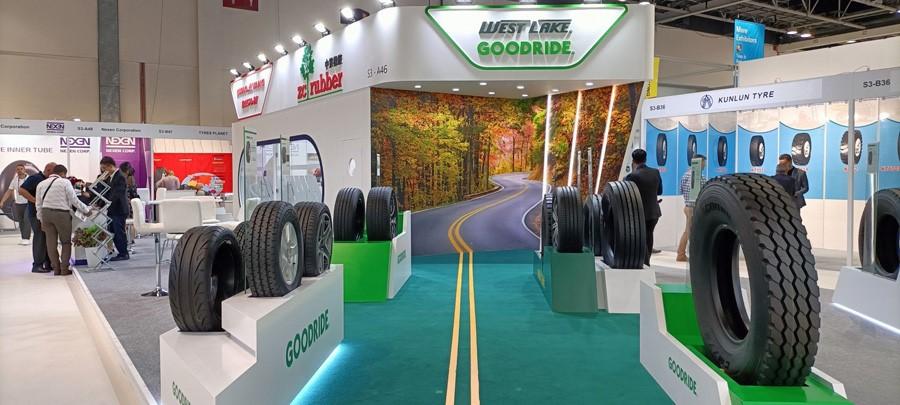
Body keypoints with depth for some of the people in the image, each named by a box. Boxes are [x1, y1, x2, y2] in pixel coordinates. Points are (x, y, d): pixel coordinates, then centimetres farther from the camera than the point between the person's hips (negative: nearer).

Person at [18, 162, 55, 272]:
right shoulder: (35, 178, -8)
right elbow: (21, 190, -16)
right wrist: (35, 201, -22)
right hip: (37, 213, -8)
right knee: (40, 237, -6)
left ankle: (48, 263, 18)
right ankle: (37, 265, 0)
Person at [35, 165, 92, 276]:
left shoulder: (41, 184, 11)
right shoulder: (65, 182, -4)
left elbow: (38, 204, 12)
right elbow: (74, 200, -7)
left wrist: (41, 220, 18)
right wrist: (87, 210, 3)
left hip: (45, 213, 5)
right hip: (61, 213, -5)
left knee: (51, 242, 11)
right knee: (66, 242, 7)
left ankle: (56, 268, 16)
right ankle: (64, 268, 4)